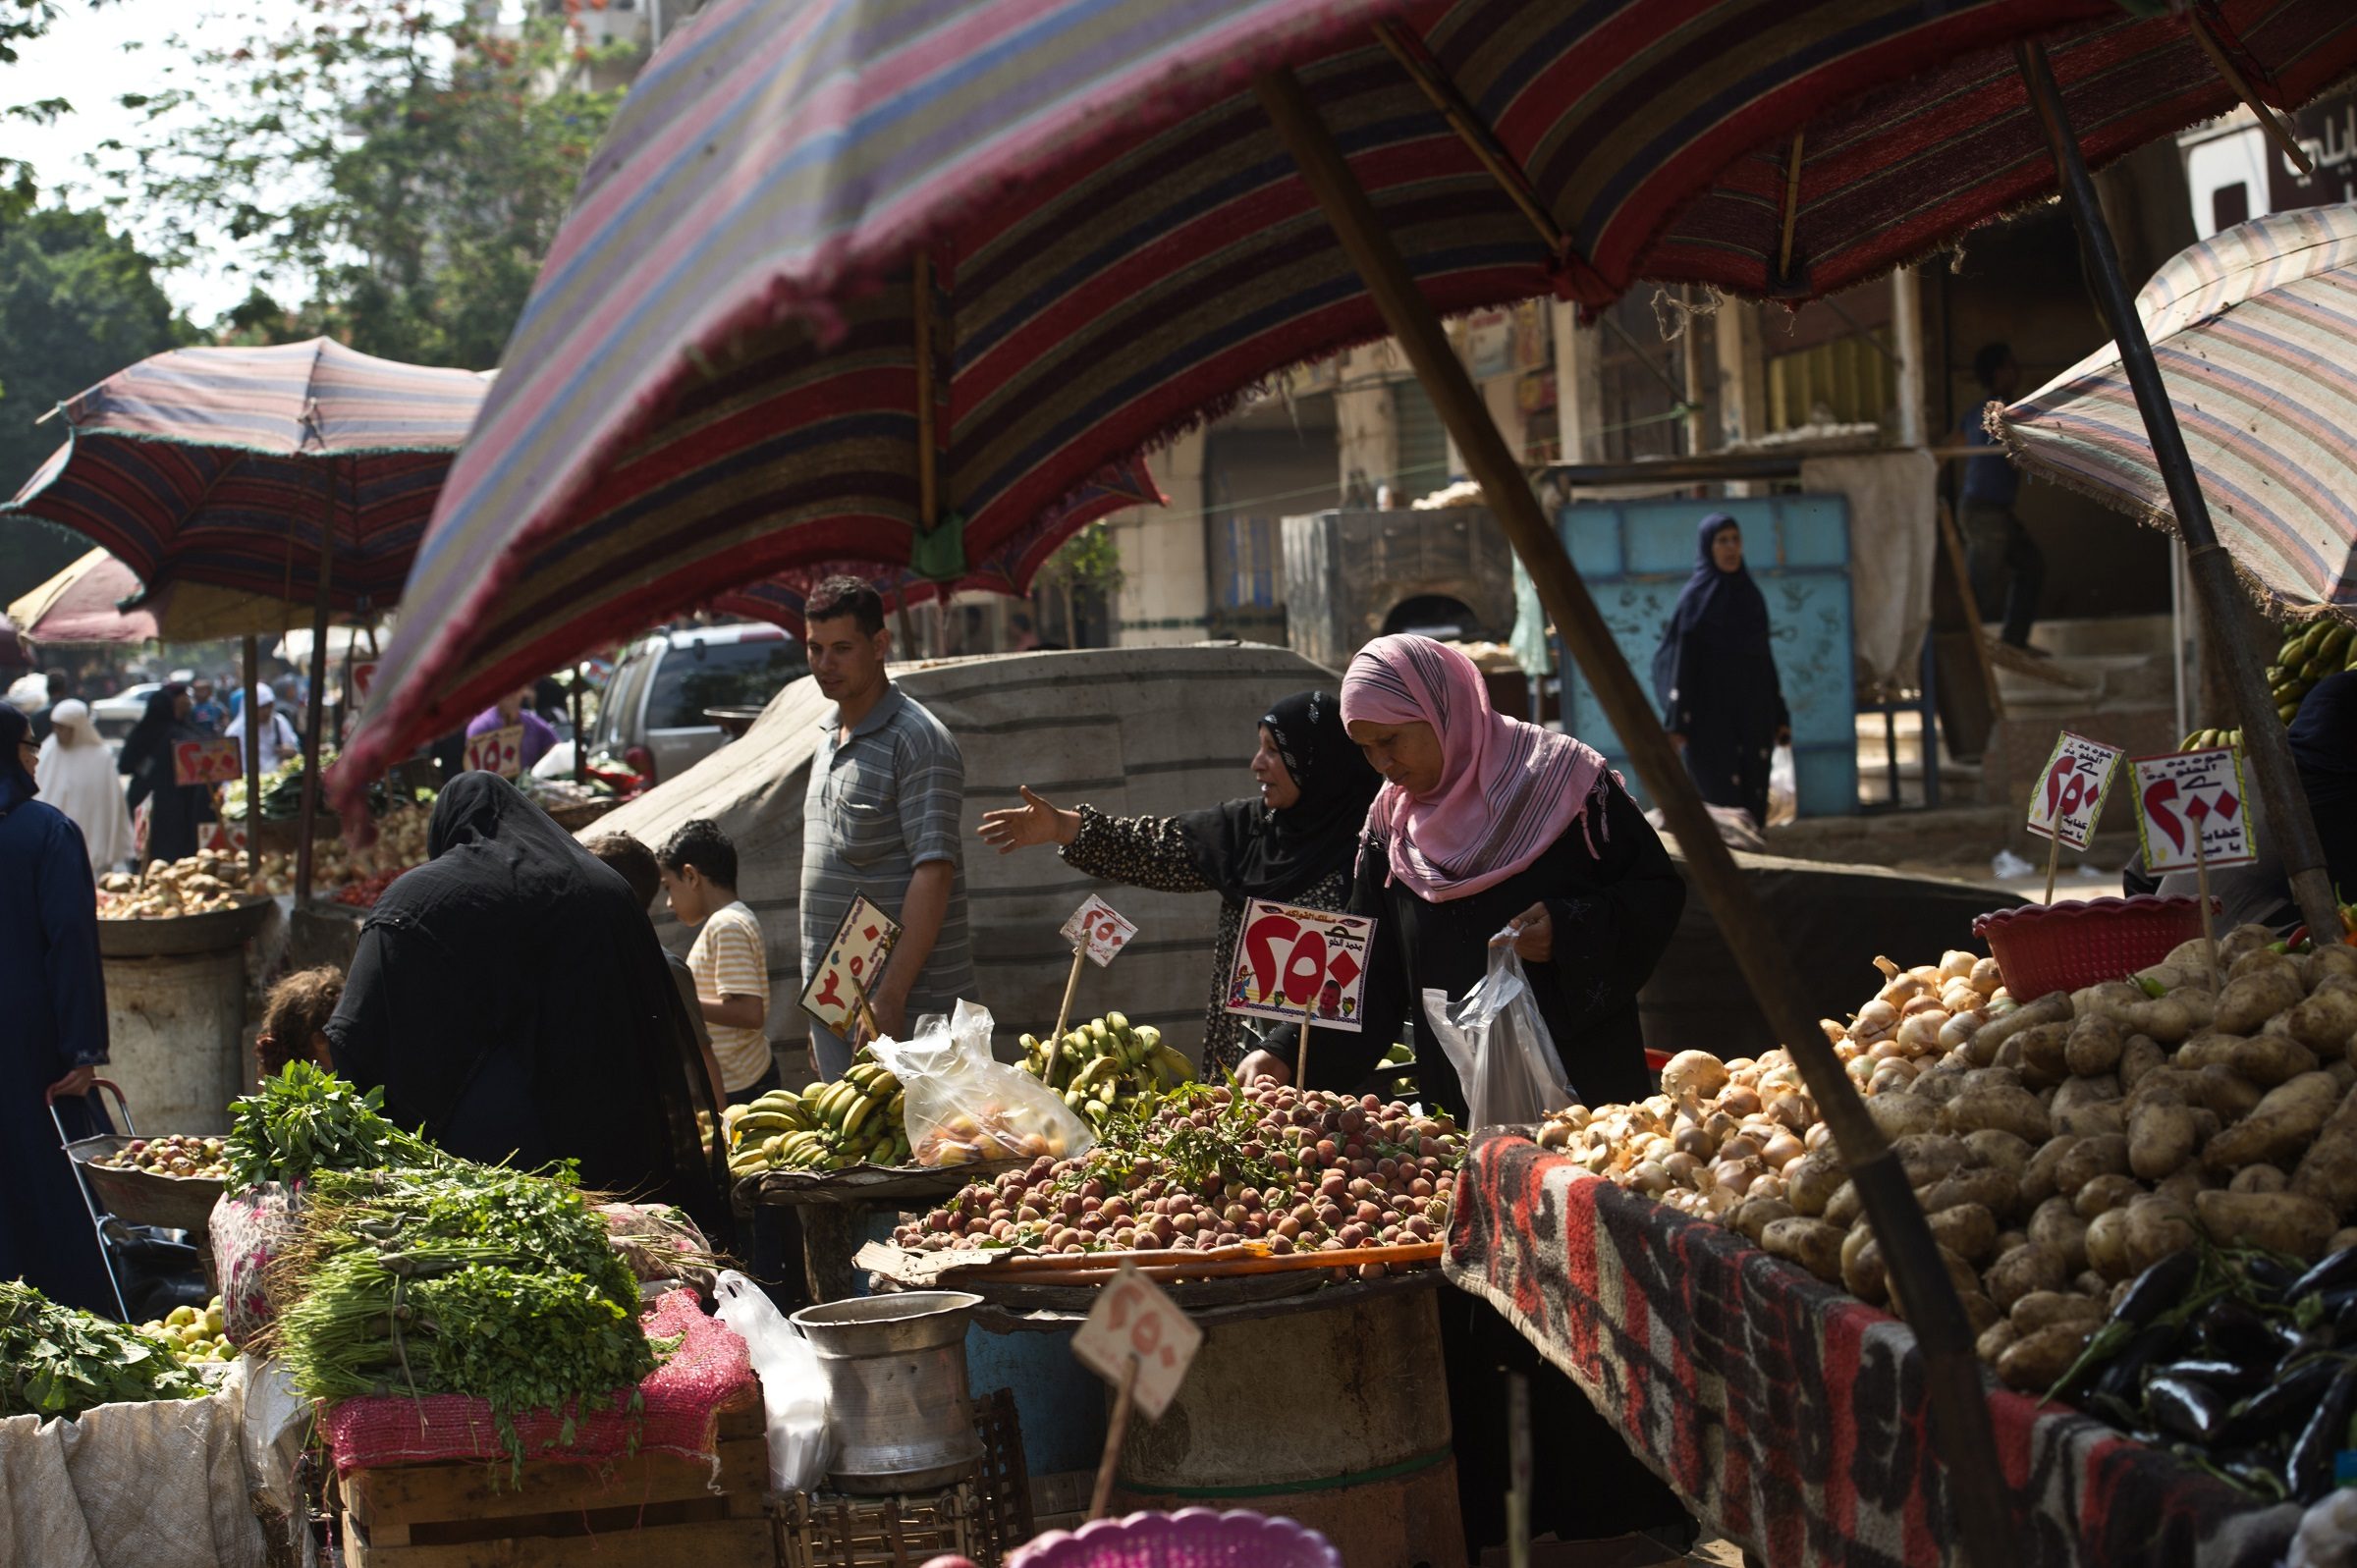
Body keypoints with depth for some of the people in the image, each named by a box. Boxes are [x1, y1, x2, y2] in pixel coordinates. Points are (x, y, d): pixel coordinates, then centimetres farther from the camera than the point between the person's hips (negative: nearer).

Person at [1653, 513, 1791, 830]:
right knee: (1722, 803, -9)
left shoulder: (1752, 595, 11)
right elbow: (1680, 658, -9)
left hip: (1752, 712, 6)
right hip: (1711, 712, -6)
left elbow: (1764, 657, 14)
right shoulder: (1695, 596, -5)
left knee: (1754, 800, 3)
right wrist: (1676, 725, -15)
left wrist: (1779, 716, 10)